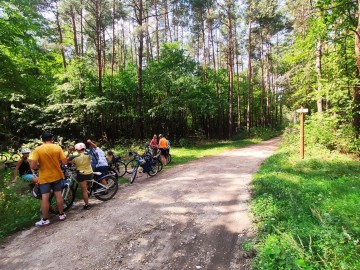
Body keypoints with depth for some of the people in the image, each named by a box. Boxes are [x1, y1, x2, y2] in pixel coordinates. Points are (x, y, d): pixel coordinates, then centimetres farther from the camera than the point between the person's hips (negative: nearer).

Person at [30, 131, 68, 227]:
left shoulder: (37, 149, -12)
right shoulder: (57, 147, -8)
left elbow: (32, 166, -18)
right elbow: (65, 162, -9)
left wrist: (40, 166, 3)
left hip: (44, 177, -2)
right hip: (57, 175, 2)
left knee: (45, 198, 5)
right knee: (58, 195, 12)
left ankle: (45, 220, 14)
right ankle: (61, 214, 23)